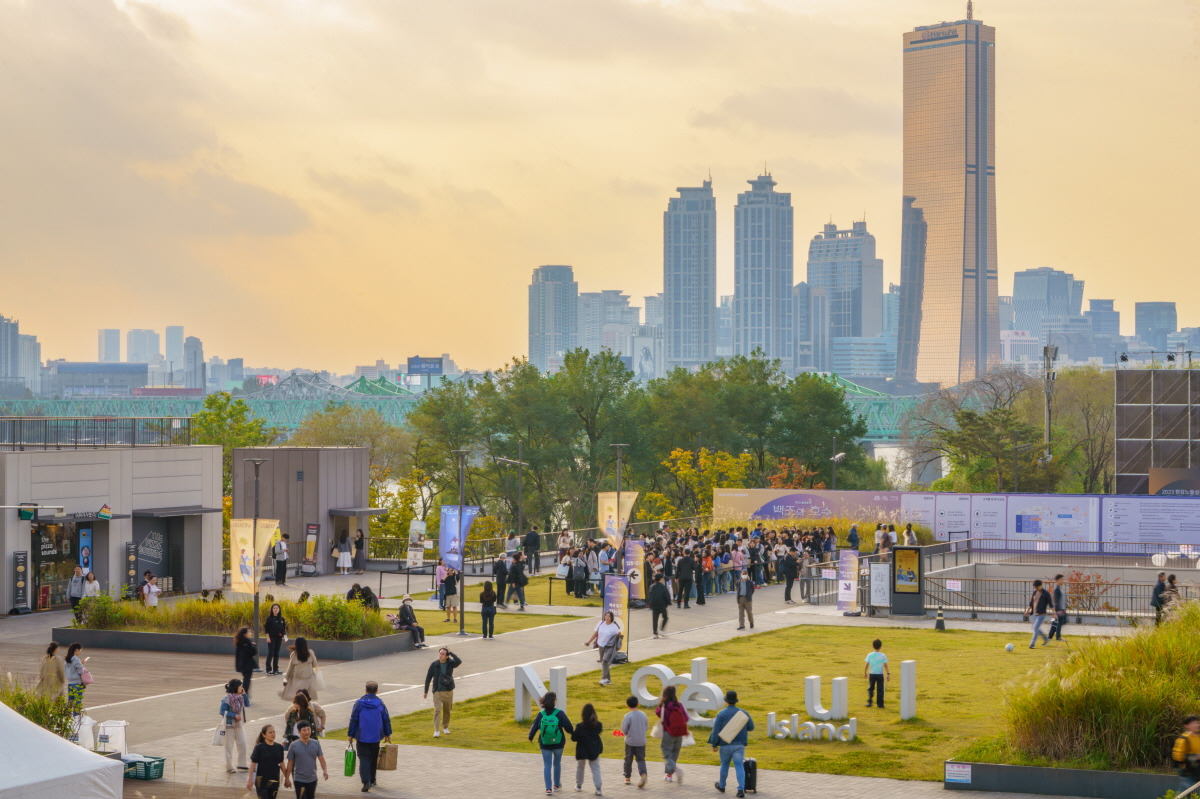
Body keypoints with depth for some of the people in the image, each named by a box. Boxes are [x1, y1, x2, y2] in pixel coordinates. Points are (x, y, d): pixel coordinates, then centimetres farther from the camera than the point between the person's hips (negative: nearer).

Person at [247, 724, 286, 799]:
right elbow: (253, 764, -6)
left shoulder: (279, 747, 3)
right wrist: (250, 780, -8)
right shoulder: (259, 747, -7)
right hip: (261, 780, -4)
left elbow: (281, 763, 12)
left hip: (274, 781, 4)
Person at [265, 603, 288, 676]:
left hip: (279, 638, 4)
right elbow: (266, 628, -6)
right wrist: (268, 637, -11)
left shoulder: (282, 619, 8)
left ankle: (275, 669, 12)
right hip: (271, 637, -4)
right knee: (271, 653, -5)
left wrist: (284, 636, 4)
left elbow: (283, 629, 14)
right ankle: (269, 669, -1)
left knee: (276, 653, 7)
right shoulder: (270, 618, -5)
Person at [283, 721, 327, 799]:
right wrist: (287, 778, -1)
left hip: (312, 779, 4)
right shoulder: (294, 746, -8)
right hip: (299, 780, -4)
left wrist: (325, 770, -18)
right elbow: (290, 763, -2)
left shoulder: (316, 744, -1)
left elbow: (321, 758, -1)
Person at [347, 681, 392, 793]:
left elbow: (353, 720, -4)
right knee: (373, 758, 18)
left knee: (364, 759, -2)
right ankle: (372, 780, 26)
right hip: (376, 737, 2)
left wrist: (350, 735, 5)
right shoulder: (380, 703, -1)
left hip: (362, 737, -2)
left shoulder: (359, 703, -6)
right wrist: (388, 734, 17)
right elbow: (386, 720, 5)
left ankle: (366, 782, -17)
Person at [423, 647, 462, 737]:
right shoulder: (434, 665, -5)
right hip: (437, 692, -1)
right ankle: (436, 731, -16)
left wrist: (450, 653, -19)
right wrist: (426, 691, 6)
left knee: (447, 711, 13)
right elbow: (428, 678, 3)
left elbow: (459, 661, -26)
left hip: (448, 692, 2)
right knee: (437, 710, -15)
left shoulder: (450, 664, -3)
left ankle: (445, 727, 35)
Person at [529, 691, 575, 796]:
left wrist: (530, 737, 16)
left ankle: (548, 788, -4)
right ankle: (556, 784, 35)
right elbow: (568, 727, -13)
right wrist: (572, 731, 11)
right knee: (557, 763, 21)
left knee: (547, 765, 5)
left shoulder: (541, 714, -10)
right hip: (558, 744, 0)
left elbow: (534, 727, -4)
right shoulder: (559, 713, -15)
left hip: (545, 744, 0)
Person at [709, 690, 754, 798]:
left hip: (725, 745, -1)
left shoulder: (721, 714, -9)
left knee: (725, 765, 18)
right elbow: (751, 727, 13)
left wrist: (714, 745, -2)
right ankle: (741, 789, -16)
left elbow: (716, 731, -11)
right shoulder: (743, 713, 1)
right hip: (739, 745, 1)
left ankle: (721, 786, 36)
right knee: (739, 766, -3)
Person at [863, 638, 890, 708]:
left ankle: (869, 702, 4)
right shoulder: (883, 656, -5)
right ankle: (880, 703, 5)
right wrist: (888, 674, -1)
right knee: (880, 689, 5)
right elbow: (885, 665, -6)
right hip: (880, 675, -1)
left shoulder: (869, 655, -4)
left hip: (872, 674, 1)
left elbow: (866, 665, -1)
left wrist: (865, 673, 12)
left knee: (870, 688, 14)